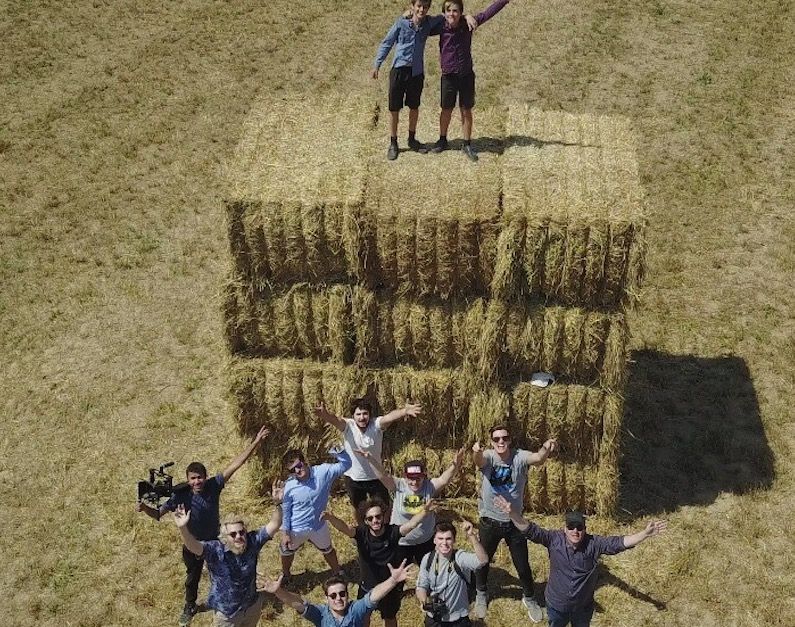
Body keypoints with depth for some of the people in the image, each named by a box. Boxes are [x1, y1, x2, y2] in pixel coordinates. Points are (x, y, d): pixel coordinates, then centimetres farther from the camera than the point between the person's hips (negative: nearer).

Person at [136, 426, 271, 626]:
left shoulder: (214, 485, -24)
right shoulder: (182, 494, -26)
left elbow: (235, 465, -28)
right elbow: (159, 513, -21)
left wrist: (255, 442, -33)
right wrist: (145, 508, -44)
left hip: (215, 542, 1)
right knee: (192, 578, 23)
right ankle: (190, 607, 50)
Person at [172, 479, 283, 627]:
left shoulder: (252, 542, -15)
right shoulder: (215, 550, -25)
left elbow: (273, 525, -21)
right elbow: (193, 546, -42)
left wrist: (278, 503, -38)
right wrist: (183, 528, -62)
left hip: (253, 606, 4)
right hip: (227, 614, -4)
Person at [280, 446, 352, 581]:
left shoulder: (323, 472, -23)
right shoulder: (289, 486, -25)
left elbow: (346, 464, -21)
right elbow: (285, 511, -12)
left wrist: (337, 449, -38)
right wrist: (285, 533, -8)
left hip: (319, 526, 1)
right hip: (296, 529, -1)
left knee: (327, 550, 27)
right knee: (287, 552, 25)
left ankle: (337, 572, 54)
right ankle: (285, 575, 55)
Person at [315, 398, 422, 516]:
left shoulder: (377, 425, -19)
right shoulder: (348, 426, -17)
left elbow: (390, 416, -40)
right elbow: (335, 420, -39)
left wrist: (405, 411, -63)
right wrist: (325, 414, -64)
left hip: (376, 478, -1)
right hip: (353, 478, 1)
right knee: (358, 509, 22)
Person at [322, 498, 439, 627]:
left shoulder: (392, 532, -26)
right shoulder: (362, 533, -24)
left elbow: (411, 524, -43)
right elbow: (344, 528, -42)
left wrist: (424, 511, -63)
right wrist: (331, 518, -64)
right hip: (367, 587, 1)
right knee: (363, 616, 26)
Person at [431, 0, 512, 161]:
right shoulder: (441, 27, -10)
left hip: (466, 75, 0)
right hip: (448, 76, 0)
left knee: (466, 111, 6)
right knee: (446, 110, 12)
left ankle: (467, 145, 17)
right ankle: (442, 140, 30)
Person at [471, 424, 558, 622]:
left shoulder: (519, 457, -14)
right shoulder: (488, 456, -15)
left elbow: (537, 458, -34)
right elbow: (479, 461, -39)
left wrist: (546, 448, -59)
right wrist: (476, 452, -65)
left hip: (514, 521, 0)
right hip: (490, 521, 0)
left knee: (522, 564, 12)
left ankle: (529, 598, 39)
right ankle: (481, 594, 45)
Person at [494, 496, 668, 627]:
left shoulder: (594, 543, -19)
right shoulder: (554, 539, -21)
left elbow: (619, 542, -23)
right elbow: (532, 531, -30)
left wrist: (645, 534, -34)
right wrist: (514, 515, -48)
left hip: (583, 606, 1)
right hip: (556, 605, -1)